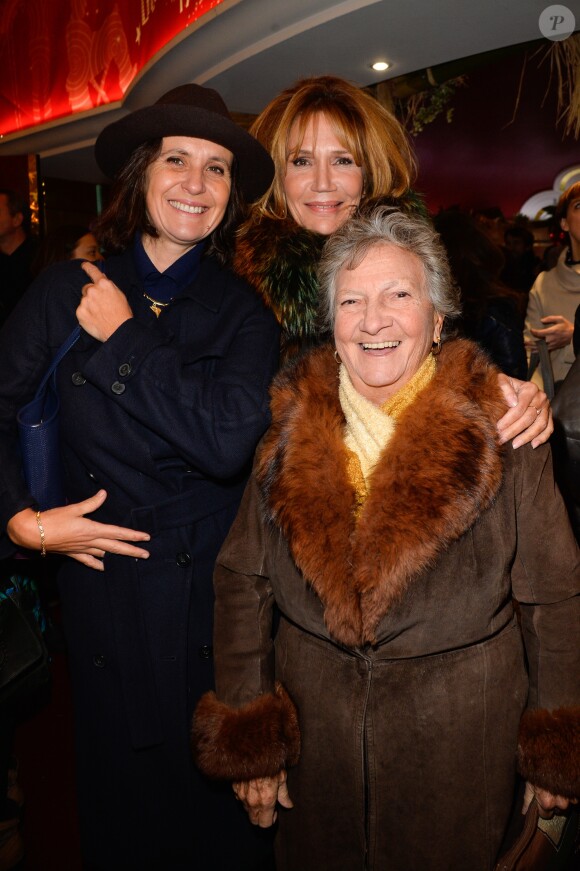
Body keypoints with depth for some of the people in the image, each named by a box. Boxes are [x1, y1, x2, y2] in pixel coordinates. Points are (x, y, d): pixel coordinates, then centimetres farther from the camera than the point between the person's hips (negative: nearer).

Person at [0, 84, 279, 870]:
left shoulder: (244, 312, -3)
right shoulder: (69, 289, -2)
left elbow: (226, 443, -19)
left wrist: (126, 340, -15)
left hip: (216, 596, 0)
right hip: (105, 585, 1)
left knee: (224, 804, 15)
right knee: (121, 788, 19)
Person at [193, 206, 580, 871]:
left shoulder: (499, 431, -12)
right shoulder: (291, 428, -7)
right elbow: (241, 586, -1)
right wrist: (249, 739, -3)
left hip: (458, 728, -1)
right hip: (312, 724, 2)